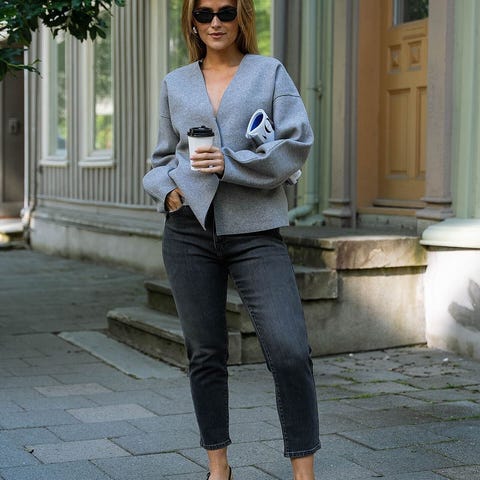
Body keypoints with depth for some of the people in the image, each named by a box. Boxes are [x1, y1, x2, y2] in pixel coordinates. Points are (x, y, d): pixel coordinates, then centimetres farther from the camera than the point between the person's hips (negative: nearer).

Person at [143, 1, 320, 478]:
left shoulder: (270, 72, 6)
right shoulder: (175, 84, 13)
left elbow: (297, 144, -5)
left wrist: (230, 163, -14)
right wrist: (168, 188, 0)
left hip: (255, 231, -2)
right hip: (189, 229, 3)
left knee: (290, 352, -12)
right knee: (205, 353, 8)